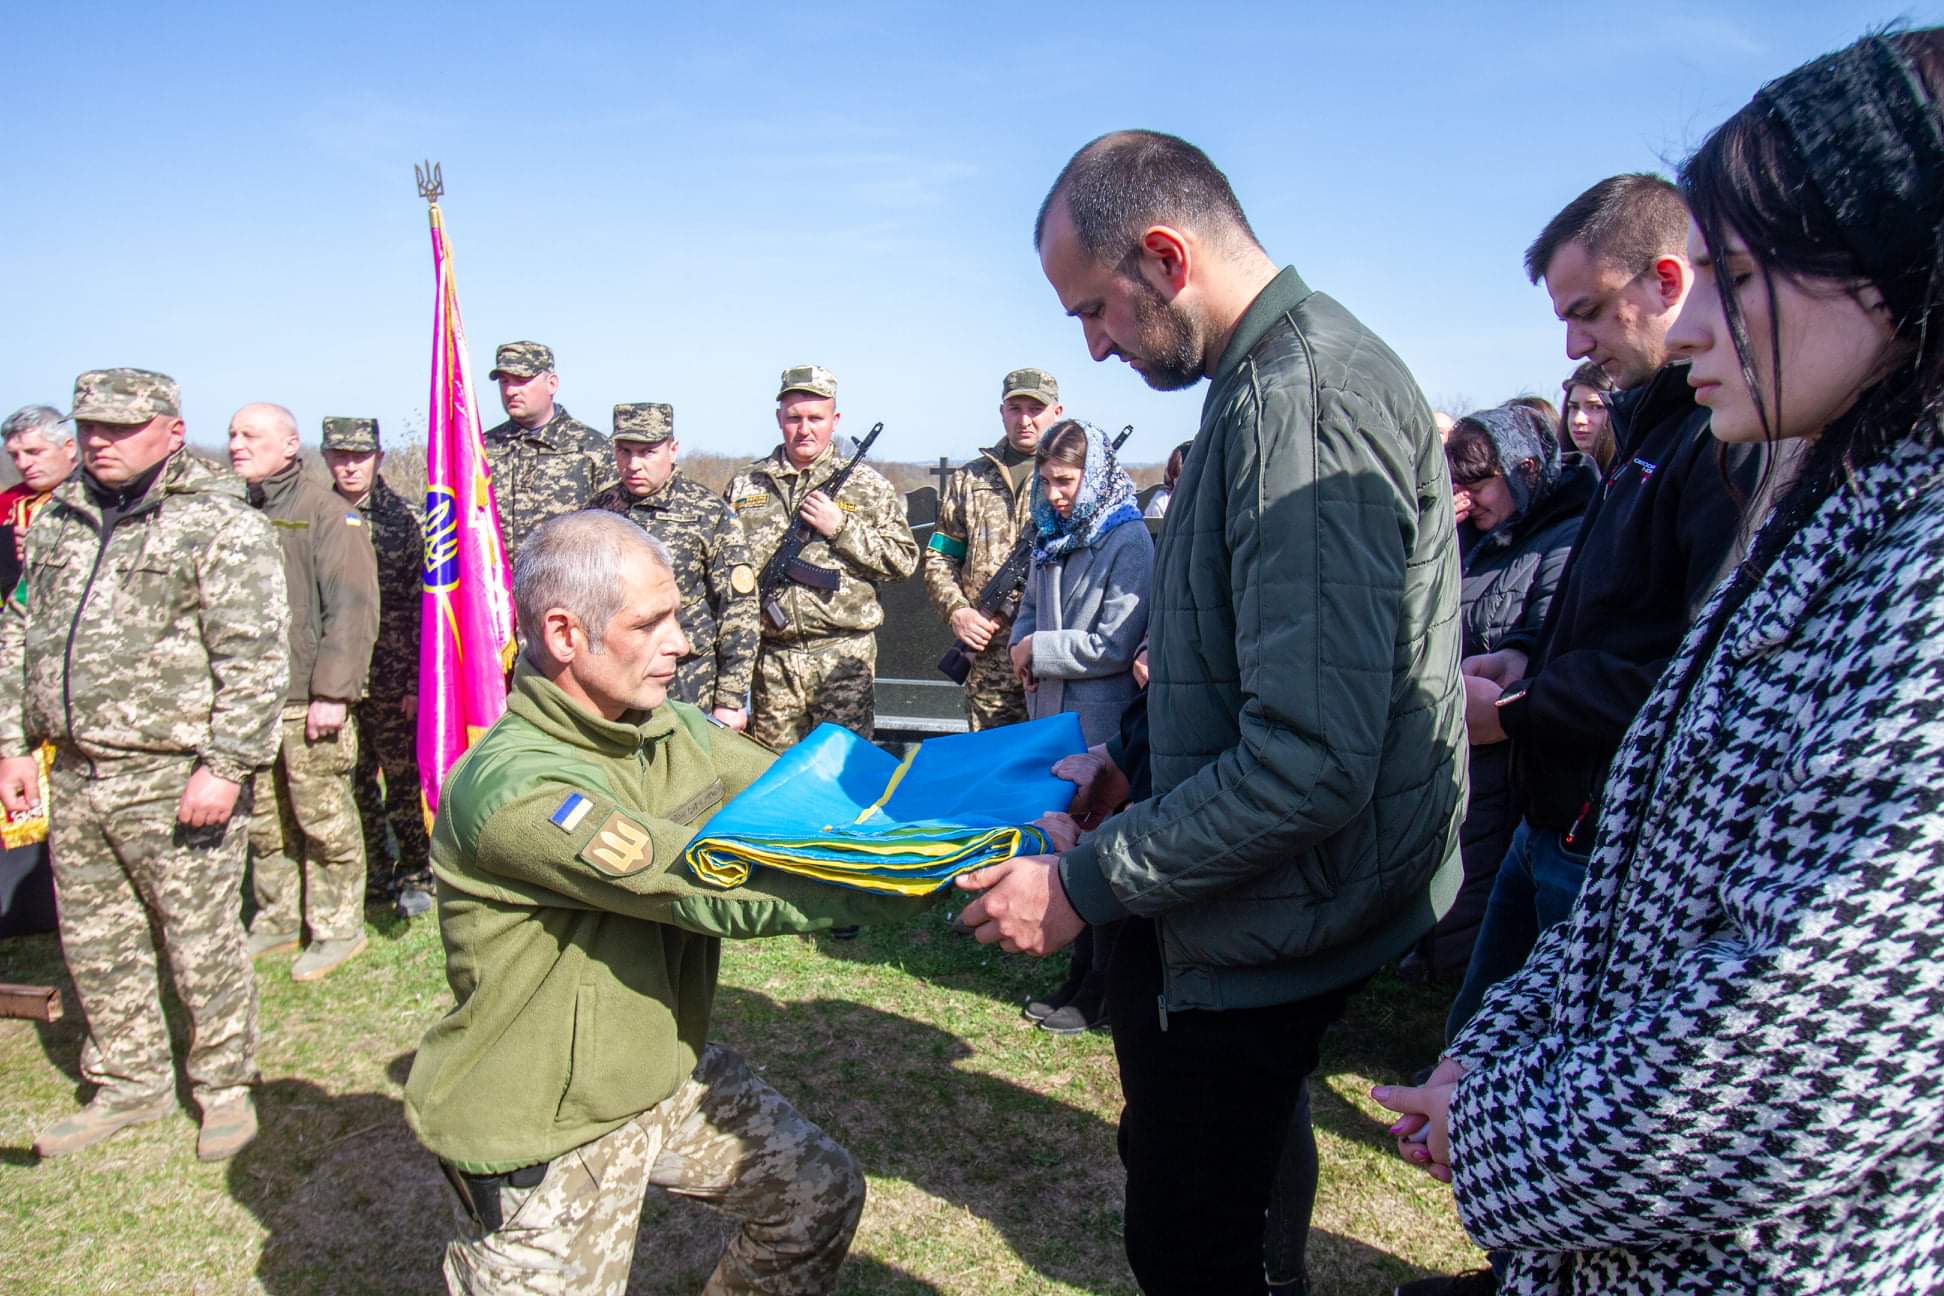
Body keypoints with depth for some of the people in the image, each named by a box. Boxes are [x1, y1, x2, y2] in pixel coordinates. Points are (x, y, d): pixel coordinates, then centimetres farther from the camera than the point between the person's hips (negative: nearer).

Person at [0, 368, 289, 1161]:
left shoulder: (221, 525, -9)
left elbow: (252, 658, -15)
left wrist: (225, 766, -19)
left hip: (175, 781, -7)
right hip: (75, 777, 7)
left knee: (201, 945, 3)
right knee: (95, 946, 17)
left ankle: (225, 1088, 22)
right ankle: (128, 1086, 35)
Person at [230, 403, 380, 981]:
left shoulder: (328, 514, -6)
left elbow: (353, 610, -13)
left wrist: (332, 692, -17)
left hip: (308, 700, -6)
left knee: (323, 820, 1)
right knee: (264, 822, 14)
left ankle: (338, 928, 13)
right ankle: (278, 920, 28)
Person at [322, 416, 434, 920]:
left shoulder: (404, 519, -3)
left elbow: (422, 606, -6)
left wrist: (416, 680, -10)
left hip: (391, 678, -4)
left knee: (403, 776, 3)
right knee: (351, 780, 10)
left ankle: (416, 875, 16)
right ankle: (371, 876, 22)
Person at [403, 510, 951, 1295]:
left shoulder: (673, 728, -4)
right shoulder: (510, 788, -30)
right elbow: (719, 886, -34)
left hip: (666, 1074, 8)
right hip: (545, 1135, -7)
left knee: (821, 1192, 14)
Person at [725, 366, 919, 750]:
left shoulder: (866, 485, 5)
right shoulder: (745, 485, 11)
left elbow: (904, 559, 0)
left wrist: (841, 527, -9)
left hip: (844, 658, -2)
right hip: (770, 657, 2)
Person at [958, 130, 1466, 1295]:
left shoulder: (1301, 395, -24)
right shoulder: (1284, 370, 10)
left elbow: (1312, 763, -30)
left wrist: (1086, 885, -22)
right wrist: (1136, 766, 17)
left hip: (1273, 926, -10)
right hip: (1268, 904, 10)